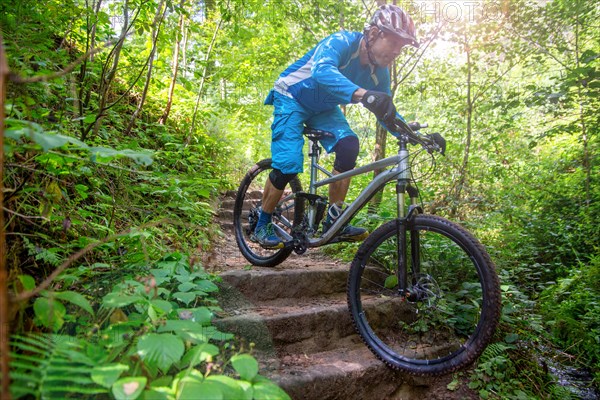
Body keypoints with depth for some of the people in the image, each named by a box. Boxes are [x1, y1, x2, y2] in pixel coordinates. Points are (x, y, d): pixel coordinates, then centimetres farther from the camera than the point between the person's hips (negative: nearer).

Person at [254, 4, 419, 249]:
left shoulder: (379, 71, -10)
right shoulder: (340, 43, -30)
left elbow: (385, 112, -1)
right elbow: (322, 71, -52)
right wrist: (363, 94, -68)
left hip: (324, 107, 6)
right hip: (292, 98, -5)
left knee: (349, 146, -20)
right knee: (288, 165, -19)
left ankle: (334, 220, -10)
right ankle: (262, 226, 2)